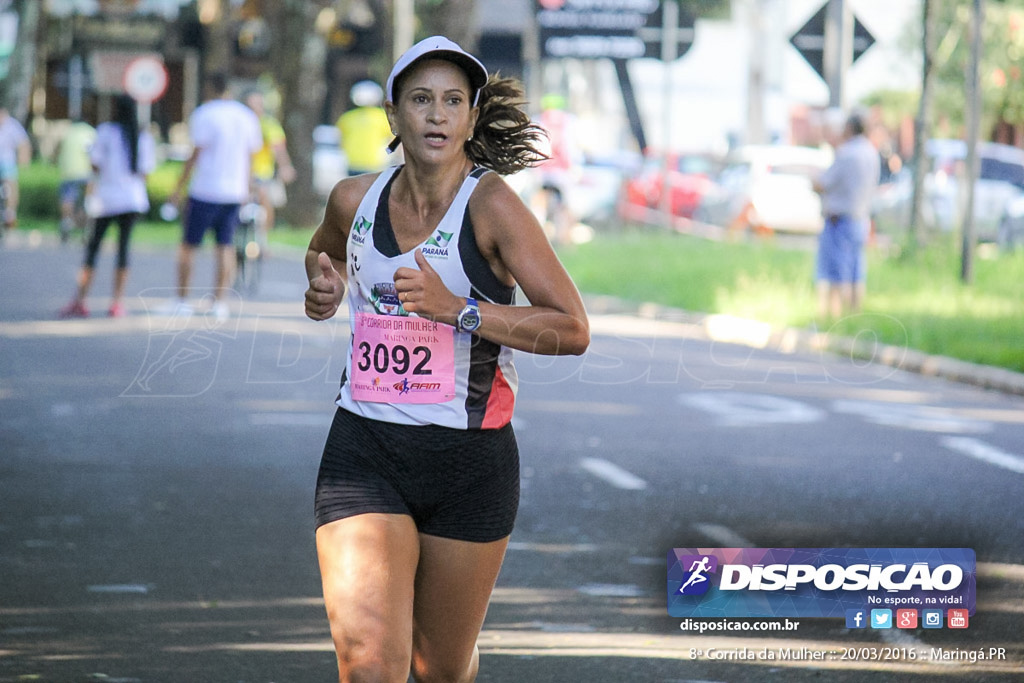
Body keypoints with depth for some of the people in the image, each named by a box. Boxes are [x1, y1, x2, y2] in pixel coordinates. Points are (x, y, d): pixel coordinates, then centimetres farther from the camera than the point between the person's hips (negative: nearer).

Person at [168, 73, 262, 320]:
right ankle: (219, 303, 1)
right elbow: (250, 158, 13)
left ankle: (182, 302, 6)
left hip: (204, 190, -5)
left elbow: (196, 155, -12)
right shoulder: (247, 116, 9)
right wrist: (246, 190, 22)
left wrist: (179, 188, -8)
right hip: (234, 192, 5)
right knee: (226, 248, 8)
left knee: (188, 246, 5)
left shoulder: (204, 114, -8)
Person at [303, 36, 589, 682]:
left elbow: (572, 328, -14)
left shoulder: (492, 205, -10)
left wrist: (458, 310, -23)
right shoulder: (355, 199, 4)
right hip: (364, 454, 2)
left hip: (470, 460, -2)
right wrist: (323, 294, 7)